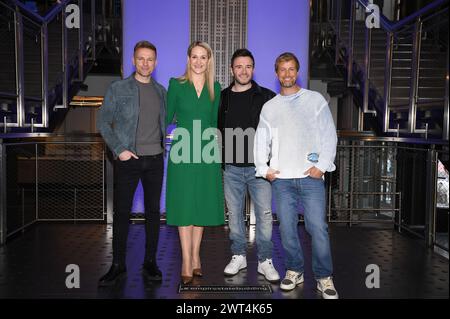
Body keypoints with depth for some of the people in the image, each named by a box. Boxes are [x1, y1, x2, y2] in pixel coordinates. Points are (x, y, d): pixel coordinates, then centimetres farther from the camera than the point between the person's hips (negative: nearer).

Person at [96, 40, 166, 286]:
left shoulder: (161, 91, 11)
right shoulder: (118, 89, 0)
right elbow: (103, 122, -2)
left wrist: (163, 147, 8)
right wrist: (119, 150, -10)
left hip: (155, 160, 3)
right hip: (128, 160, -3)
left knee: (153, 211, 7)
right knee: (121, 212, 1)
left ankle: (150, 263, 18)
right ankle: (118, 265, 13)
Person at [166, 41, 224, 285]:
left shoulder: (215, 88, 8)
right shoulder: (176, 84, 1)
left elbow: (214, 122, 14)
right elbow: (167, 118, 4)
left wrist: (217, 149, 11)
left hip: (206, 153, 3)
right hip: (182, 152, -3)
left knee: (202, 204, 8)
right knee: (184, 205, -2)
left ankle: (195, 257, 21)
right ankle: (187, 262, 4)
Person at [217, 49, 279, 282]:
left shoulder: (266, 97, 1)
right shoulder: (223, 98, 8)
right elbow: (216, 130, 14)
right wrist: (220, 158, 6)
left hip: (259, 167, -2)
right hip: (231, 168, 2)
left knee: (264, 215, -1)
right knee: (234, 214, 10)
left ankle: (265, 261, 12)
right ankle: (238, 256, 25)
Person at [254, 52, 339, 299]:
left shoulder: (315, 100, 8)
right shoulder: (269, 107, 15)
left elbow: (329, 135, 4)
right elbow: (261, 141, 15)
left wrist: (322, 165, -7)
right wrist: (263, 168, 2)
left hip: (311, 176, -2)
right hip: (281, 178, 3)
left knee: (318, 227, -8)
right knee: (287, 228, 4)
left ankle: (324, 277, 6)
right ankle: (294, 270, 21)